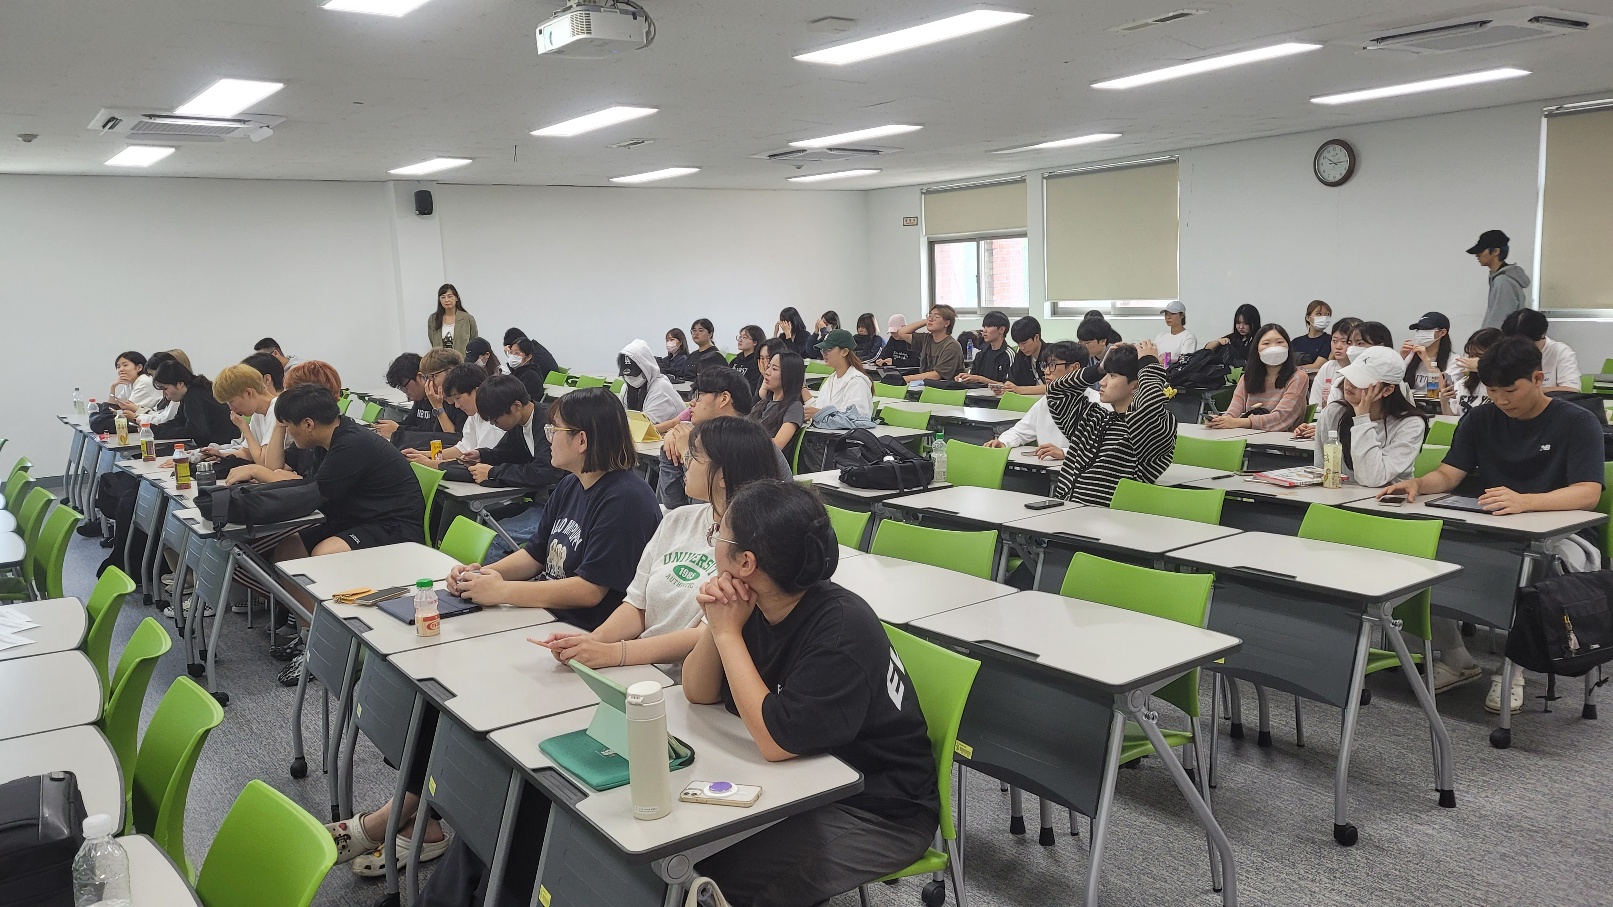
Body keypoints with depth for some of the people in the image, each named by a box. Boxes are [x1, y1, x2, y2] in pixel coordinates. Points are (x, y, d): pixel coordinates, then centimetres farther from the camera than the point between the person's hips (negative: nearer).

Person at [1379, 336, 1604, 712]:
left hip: (1555, 535, -4)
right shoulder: (1480, 420, 10)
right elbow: (1448, 474, 3)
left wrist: (1524, 501, -40)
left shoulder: (1578, 423, -5)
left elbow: (1588, 494, -19)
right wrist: (1417, 484, -22)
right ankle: (1456, 658, -5)